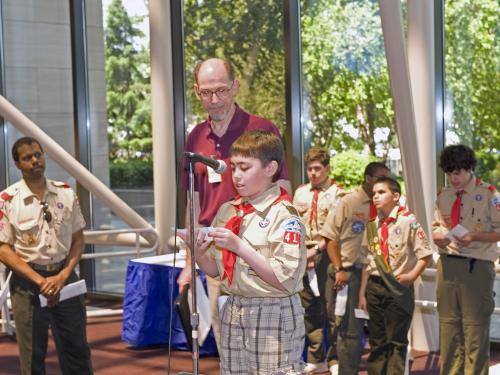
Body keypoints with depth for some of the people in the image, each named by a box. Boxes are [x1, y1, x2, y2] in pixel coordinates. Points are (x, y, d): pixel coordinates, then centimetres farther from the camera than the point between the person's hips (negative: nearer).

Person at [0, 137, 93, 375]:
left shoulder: (66, 193, 3)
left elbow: (78, 239, 6)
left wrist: (63, 276, -8)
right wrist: (40, 281, -15)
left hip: (64, 277, 3)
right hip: (27, 282, -3)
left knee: (77, 349, 9)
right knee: (32, 355, 4)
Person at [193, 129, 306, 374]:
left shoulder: (283, 215, -12)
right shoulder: (227, 211, 8)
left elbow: (285, 279, -18)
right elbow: (216, 270, 13)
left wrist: (239, 246, -20)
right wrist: (199, 254, -8)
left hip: (273, 315, -6)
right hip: (233, 312, 6)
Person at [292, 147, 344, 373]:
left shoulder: (336, 193, -3)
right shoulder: (300, 193, 13)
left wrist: (316, 249, -18)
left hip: (325, 253, -5)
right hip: (303, 254, 5)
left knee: (330, 306, -1)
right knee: (308, 307, 9)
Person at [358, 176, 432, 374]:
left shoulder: (408, 221, -8)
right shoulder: (372, 225, 9)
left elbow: (425, 254, -7)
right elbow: (367, 261, 13)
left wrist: (411, 276, -16)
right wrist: (362, 292, 11)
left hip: (399, 286, -5)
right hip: (375, 286, 5)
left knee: (396, 340, -1)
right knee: (377, 339, 11)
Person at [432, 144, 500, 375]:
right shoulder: (444, 195, 12)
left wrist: (474, 237, -21)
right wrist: (438, 236, -1)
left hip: (476, 267, -5)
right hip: (447, 264, 6)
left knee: (475, 327, -1)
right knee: (448, 324, 11)